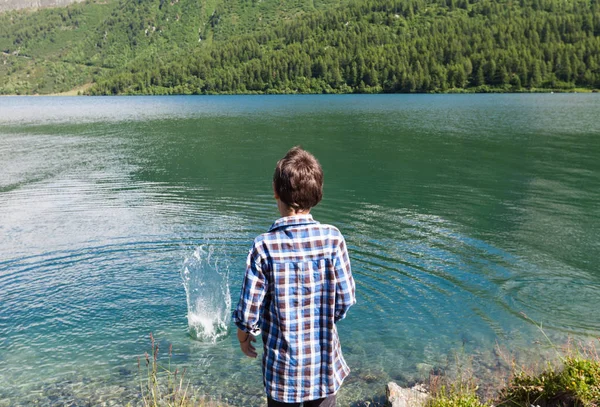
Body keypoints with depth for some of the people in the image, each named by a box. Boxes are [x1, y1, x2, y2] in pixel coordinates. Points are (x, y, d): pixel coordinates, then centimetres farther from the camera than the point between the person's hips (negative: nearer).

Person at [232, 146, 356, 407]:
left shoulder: (265, 246, -19)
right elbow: (345, 299, -8)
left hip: (282, 364, -1)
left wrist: (243, 336, 8)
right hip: (324, 360, 1)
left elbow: (249, 309, -13)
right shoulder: (332, 238, -15)